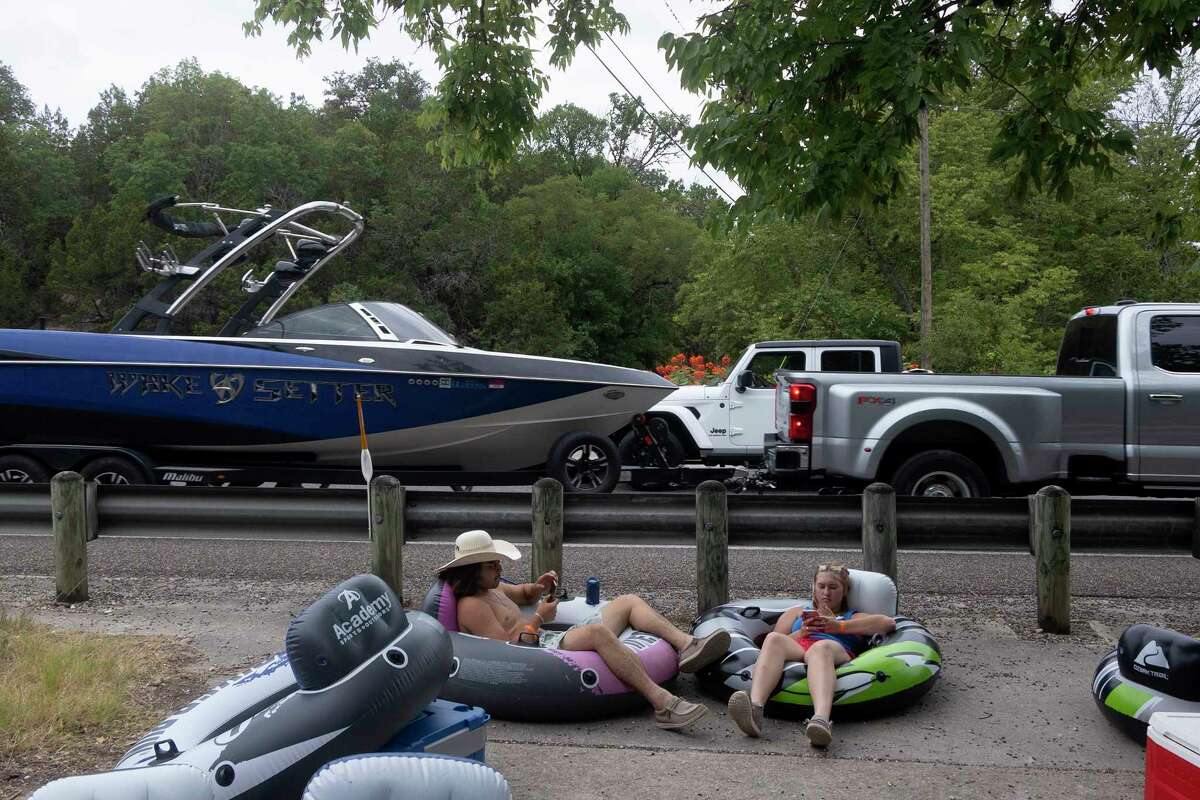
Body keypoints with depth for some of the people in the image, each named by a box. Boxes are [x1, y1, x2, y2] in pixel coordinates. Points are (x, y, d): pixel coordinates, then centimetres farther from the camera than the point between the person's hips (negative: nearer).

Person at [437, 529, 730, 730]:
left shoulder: (490, 587, 19)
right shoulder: (471, 606, -10)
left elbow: (520, 593, 38)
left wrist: (538, 587, 15)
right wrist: (538, 618, -10)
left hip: (551, 640, 11)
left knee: (629, 602, 6)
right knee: (596, 631, -39)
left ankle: (687, 645, -17)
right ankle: (663, 704, -45)